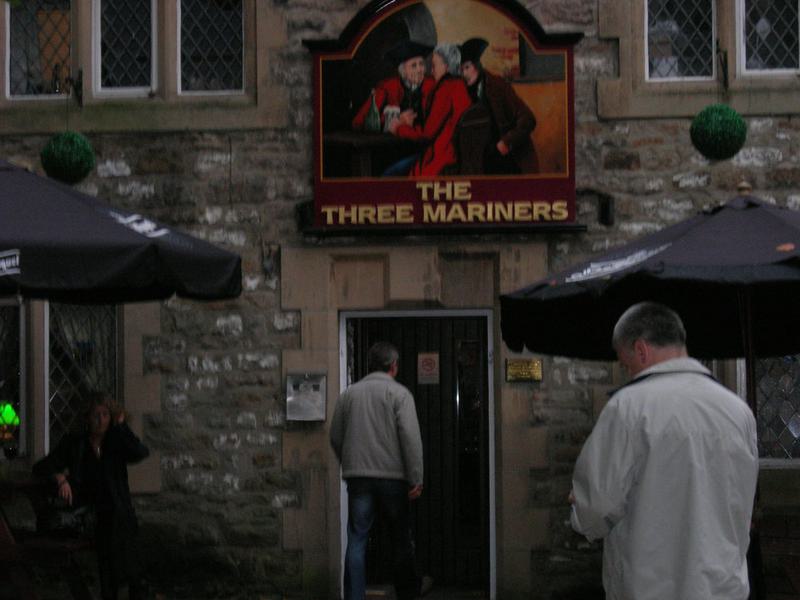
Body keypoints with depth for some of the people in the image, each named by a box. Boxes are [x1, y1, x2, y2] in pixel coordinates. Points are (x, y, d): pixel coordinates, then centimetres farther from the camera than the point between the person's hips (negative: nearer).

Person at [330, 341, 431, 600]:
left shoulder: (348, 394, 9)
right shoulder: (399, 393, -4)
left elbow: (336, 437, 14)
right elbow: (411, 438, -12)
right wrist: (416, 479, -10)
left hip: (358, 478, 2)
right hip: (392, 477, -2)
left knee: (356, 540, 1)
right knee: (401, 538, 14)